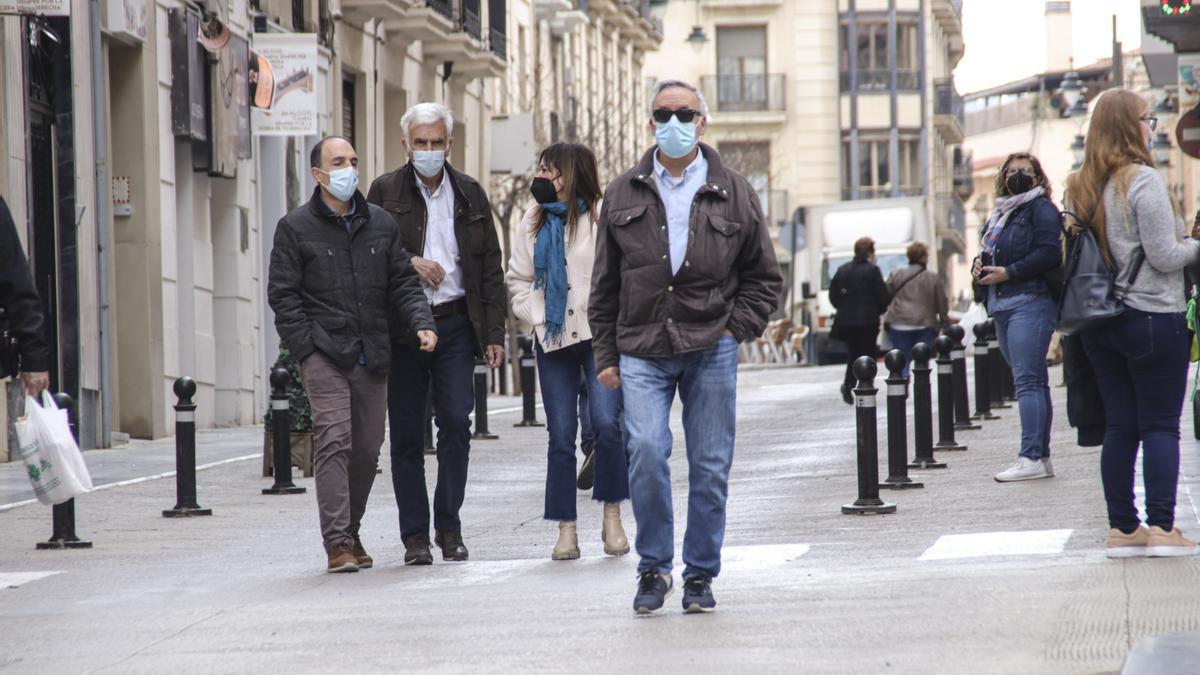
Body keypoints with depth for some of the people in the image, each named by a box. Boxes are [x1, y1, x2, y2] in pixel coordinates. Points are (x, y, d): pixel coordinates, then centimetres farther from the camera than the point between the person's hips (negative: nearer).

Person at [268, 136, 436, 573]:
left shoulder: (381, 224, 13)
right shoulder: (296, 228, 1)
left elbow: (403, 283, 14)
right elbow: (283, 296, -1)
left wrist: (420, 322, -4)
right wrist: (307, 350, -9)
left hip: (372, 356, 5)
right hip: (324, 355, -5)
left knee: (367, 447, 7)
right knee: (333, 443, -14)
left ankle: (350, 533, 22)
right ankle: (337, 542, -16)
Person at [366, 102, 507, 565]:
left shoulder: (469, 194, 11)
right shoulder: (385, 192, 5)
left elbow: (490, 268, 10)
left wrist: (494, 332, 3)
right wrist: (408, 263, -12)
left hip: (456, 324, 1)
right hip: (401, 327, -1)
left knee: (456, 424, -6)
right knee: (407, 433, 1)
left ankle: (449, 527, 5)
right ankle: (415, 535, 7)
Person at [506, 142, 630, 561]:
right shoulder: (534, 224, 13)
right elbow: (518, 279, 16)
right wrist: (537, 315, 1)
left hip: (600, 337, -5)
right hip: (553, 339, 5)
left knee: (606, 422, -17)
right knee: (561, 435, 3)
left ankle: (612, 518, -2)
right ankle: (566, 530, 6)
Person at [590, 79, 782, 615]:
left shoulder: (733, 194, 7)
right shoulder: (624, 194, 9)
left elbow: (764, 277, 13)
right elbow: (605, 284, 12)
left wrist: (736, 329, 0)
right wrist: (606, 355, 7)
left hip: (710, 349, 0)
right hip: (642, 351, 0)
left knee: (710, 466, 2)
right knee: (646, 452, -16)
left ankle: (700, 576, 14)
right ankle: (653, 568, -2)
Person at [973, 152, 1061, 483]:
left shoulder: (1041, 209, -4)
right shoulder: (1000, 213, 22)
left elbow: (1049, 254, -16)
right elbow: (988, 253, 29)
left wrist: (1008, 273, -17)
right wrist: (980, 266, 6)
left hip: (1030, 303, -9)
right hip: (1002, 306, 9)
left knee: (1028, 381, -14)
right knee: (1032, 382, 10)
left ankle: (1031, 458, -18)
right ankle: (1041, 457, 12)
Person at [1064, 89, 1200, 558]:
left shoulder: (1081, 188, 9)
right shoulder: (1143, 180, -14)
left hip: (1100, 321, 7)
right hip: (1153, 317, -7)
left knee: (1120, 426, 9)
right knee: (1161, 426, -2)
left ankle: (1122, 528, 10)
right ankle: (1161, 528, -5)